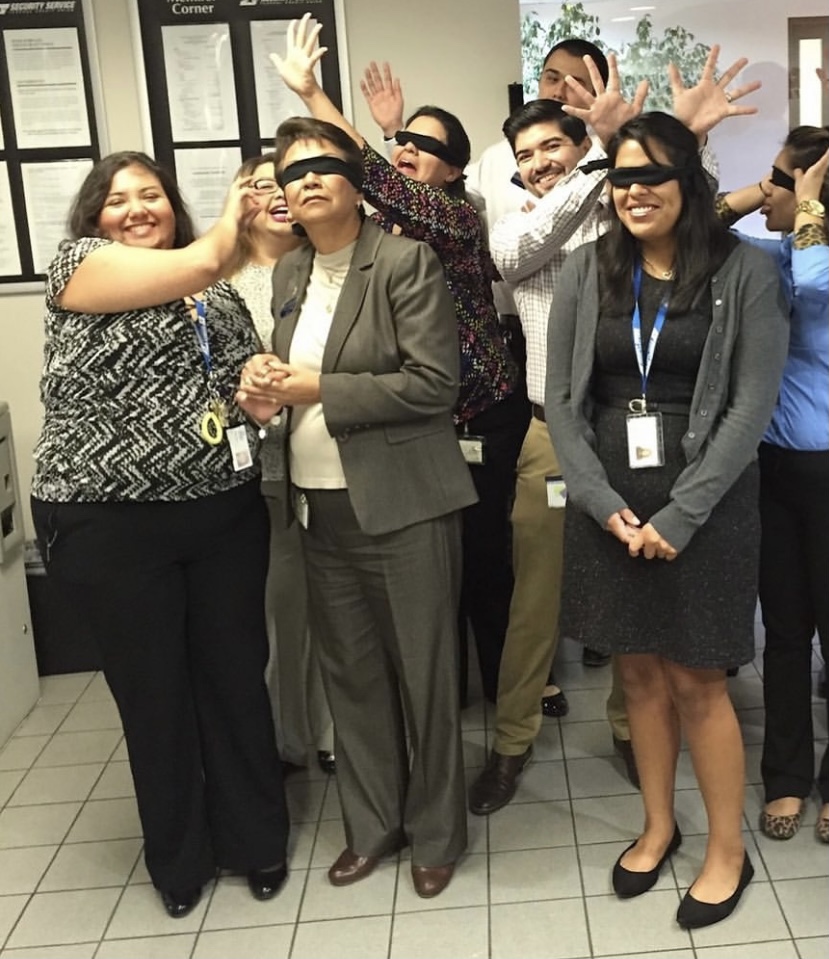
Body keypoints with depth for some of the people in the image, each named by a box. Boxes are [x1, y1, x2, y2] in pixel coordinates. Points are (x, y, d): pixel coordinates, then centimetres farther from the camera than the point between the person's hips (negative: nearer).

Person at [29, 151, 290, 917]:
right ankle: (179, 857, 30)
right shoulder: (77, 264, -4)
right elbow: (195, 264, -16)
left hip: (225, 514, 4)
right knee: (154, 692, 10)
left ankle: (256, 839, 30)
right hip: (112, 525, -4)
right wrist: (229, 216, 4)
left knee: (236, 676, 11)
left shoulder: (219, 292, 12)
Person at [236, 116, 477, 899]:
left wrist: (316, 389, -16)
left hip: (402, 506, -6)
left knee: (422, 674, 7)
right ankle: (372, 823, 34)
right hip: (320, 507, 6)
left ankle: (434, 833, 27)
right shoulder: (288, 274, 11)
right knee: (349, 673, 16)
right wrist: (265, 386, -3)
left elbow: (434, 384, -17)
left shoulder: (406, 261, -9)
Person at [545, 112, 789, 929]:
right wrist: (605, 503, -9)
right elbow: (561, 399, 2)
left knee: (695, 681, 4)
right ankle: (658, 825, 33)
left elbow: (752, 405, -9)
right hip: (607, 503, 3)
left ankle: (728, 851, 24)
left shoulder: (744, 271, -5)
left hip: (705, 503, -3)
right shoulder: (586, 270, 3)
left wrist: (679, 515, -15)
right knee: (638, 672, 13)